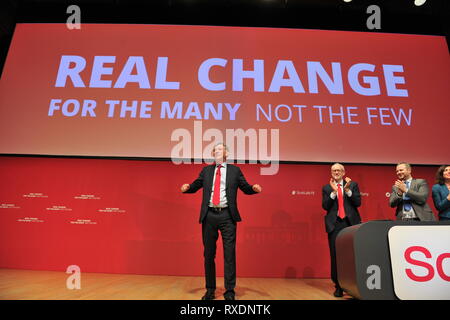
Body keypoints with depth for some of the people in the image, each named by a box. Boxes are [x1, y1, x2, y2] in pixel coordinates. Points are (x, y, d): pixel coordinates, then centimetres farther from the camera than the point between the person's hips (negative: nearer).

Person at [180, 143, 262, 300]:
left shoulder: (234, 170, 10)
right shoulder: (206, 170, 15)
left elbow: (246, 188, 9)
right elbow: (195, 186, 11)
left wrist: (255, 188, -12)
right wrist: (186, 188, -10)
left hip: (227, 215, -2)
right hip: (209, 215, 2)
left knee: (229, 253, -2)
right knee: (208, 254, 10)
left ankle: (229, 291, 9)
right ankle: (210, 290, 23)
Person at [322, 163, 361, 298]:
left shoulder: (353, 185, 10)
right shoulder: (326, 188, 10)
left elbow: (358, 202, 0)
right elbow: (325, 206, -1)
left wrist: (347, 189, -11)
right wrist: (333, 191, -11)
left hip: (351, 223, 0)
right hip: (334, 224, 0)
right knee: (335, 256, 1)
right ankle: (338, 286, 11)